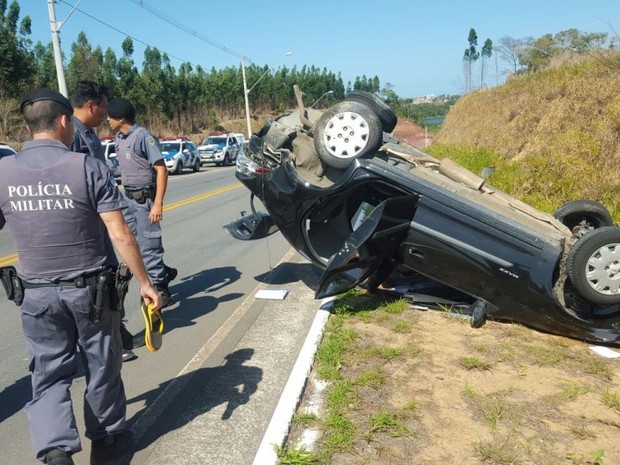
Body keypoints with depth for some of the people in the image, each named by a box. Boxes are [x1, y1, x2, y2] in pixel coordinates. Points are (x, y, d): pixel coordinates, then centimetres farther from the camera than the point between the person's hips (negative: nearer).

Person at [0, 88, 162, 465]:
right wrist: (145, 282, -7)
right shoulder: (87, 167, -12)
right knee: (101, 368, 16)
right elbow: (121, 235, -15)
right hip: (90, 289, -2)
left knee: (49, 374, 15)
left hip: (37, 294, 3)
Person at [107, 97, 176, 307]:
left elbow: (162, 170, -18)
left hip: (145, 197, -8)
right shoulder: (118, 137, 9)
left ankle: (160, 289, 12)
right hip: (129, 197, 9)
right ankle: (163, 272, 30)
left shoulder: (142, 136, -16)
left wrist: (158, 204, -23)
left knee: (148, 244, -2)